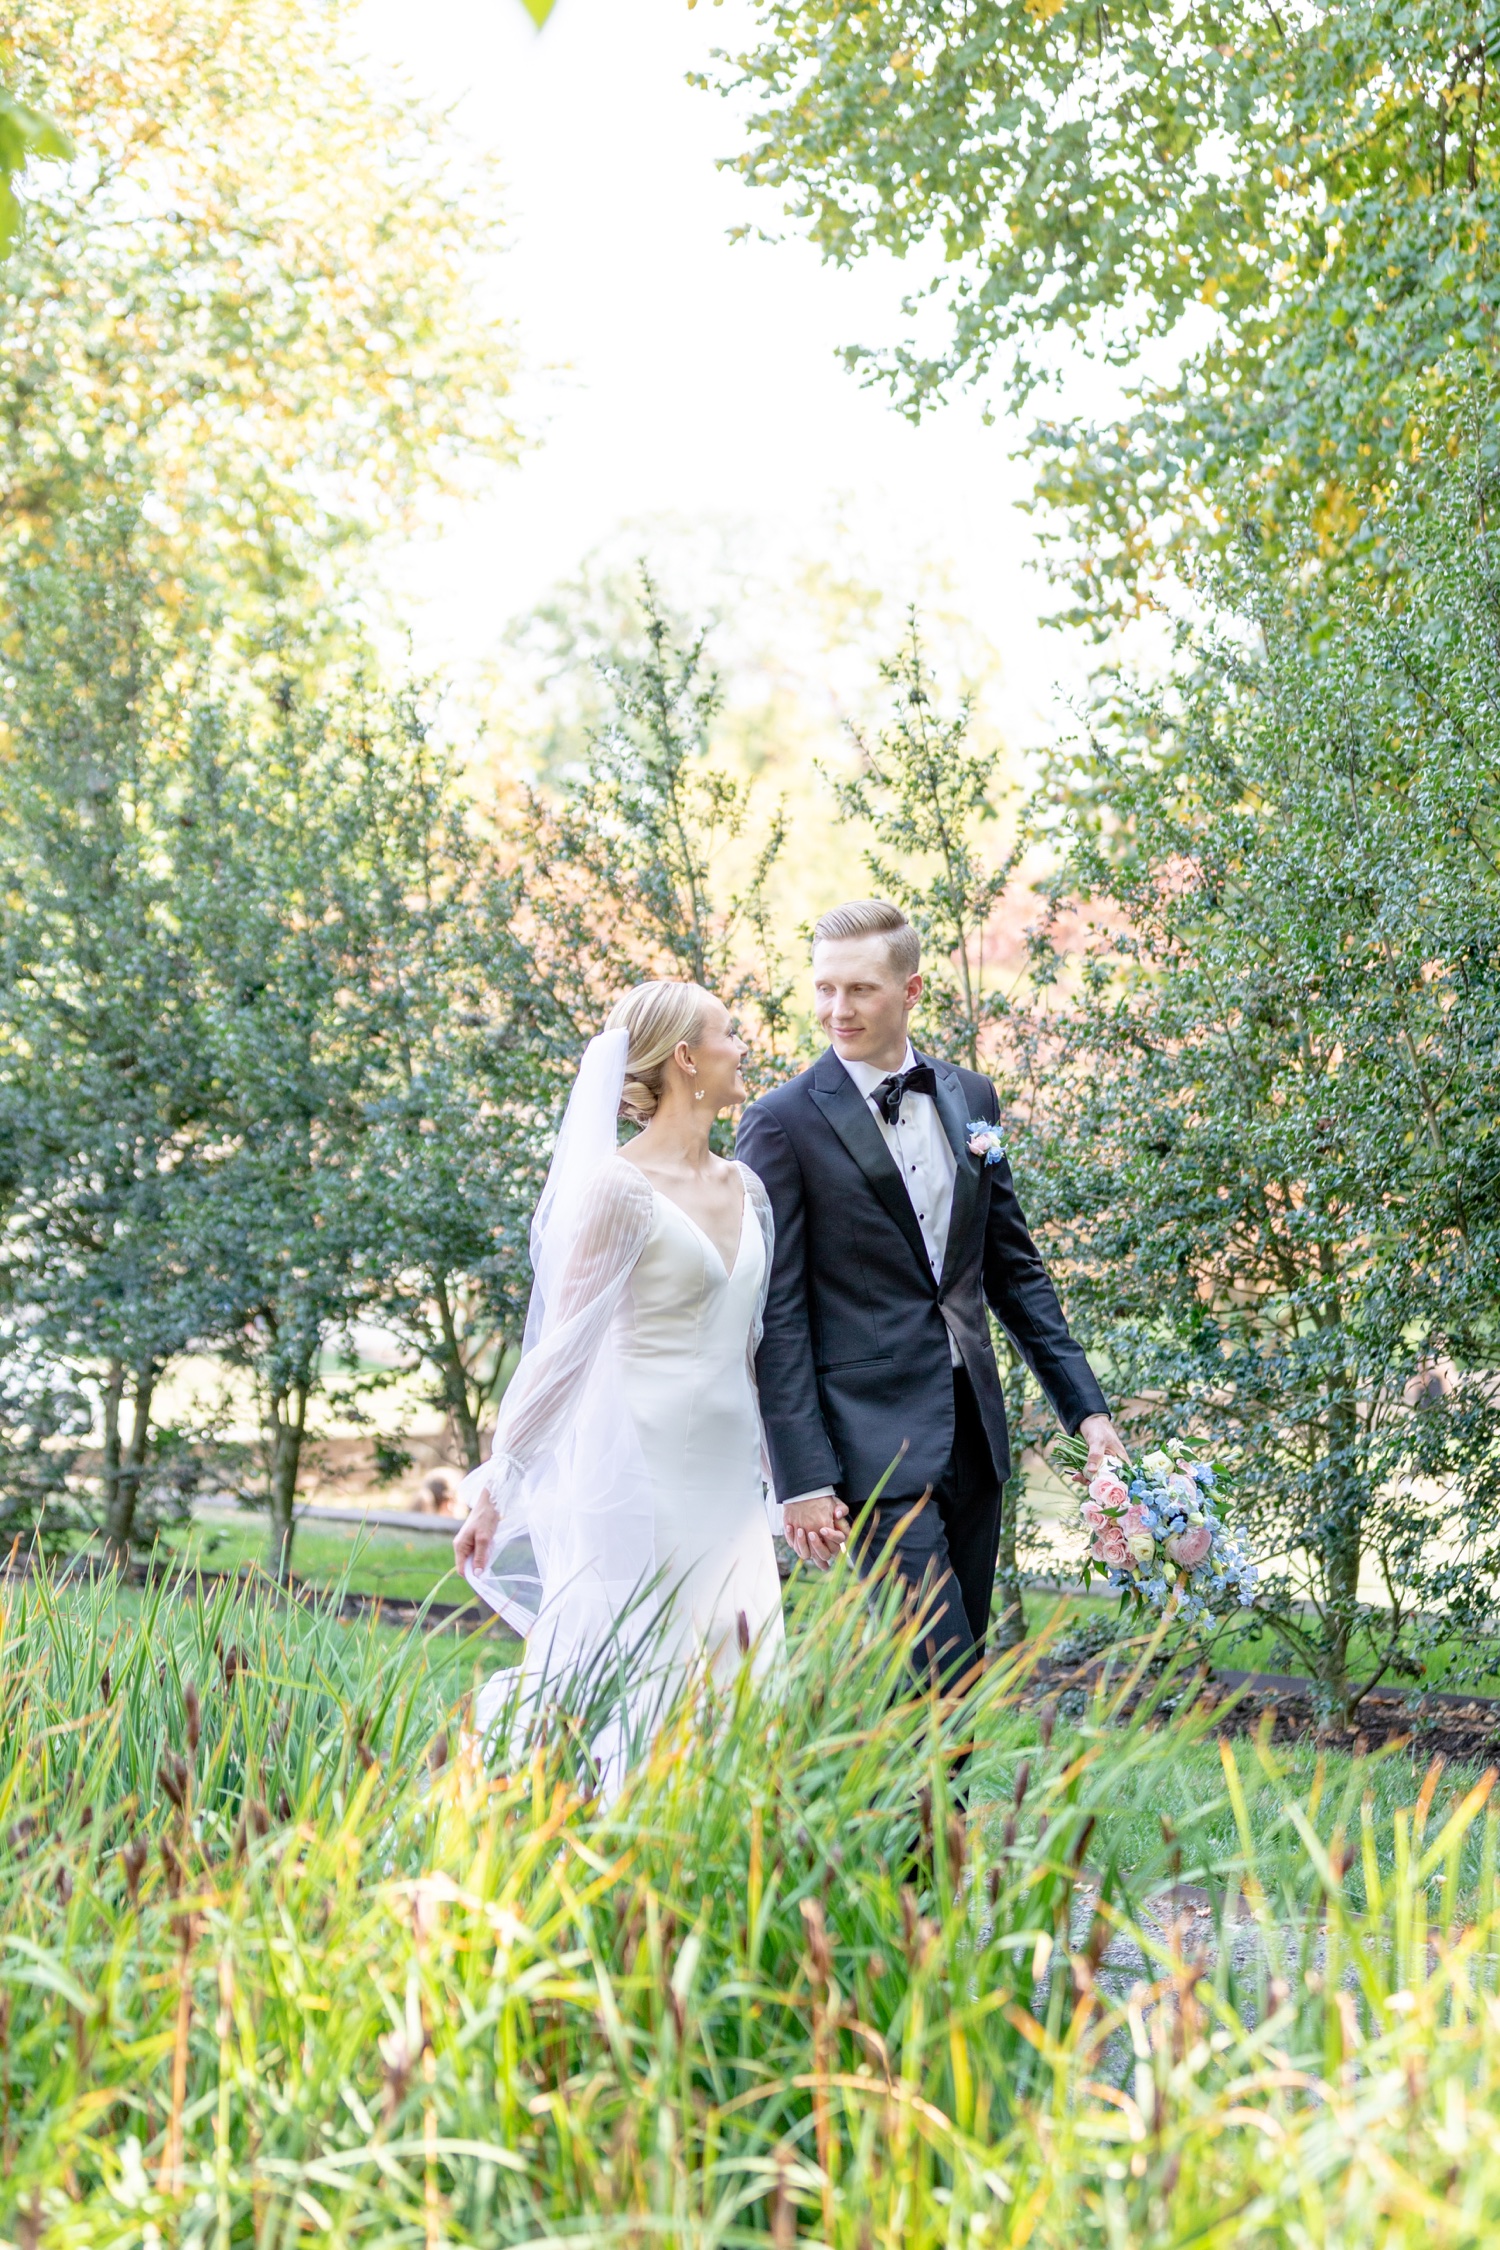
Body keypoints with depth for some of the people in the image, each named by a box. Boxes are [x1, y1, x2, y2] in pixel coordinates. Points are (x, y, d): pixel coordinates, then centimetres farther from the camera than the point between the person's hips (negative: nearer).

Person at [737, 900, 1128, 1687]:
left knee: (959, 1681, 10)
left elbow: (1014, 1268, 17)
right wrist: (802, 1477, -13)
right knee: (936, 1683, -11)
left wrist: (1085, 1407, 11)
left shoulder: (971, 1097, 10)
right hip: (872, 1441, -6)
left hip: (972, 1430, 6)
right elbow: (776, 1314, -8)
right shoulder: (783, 1123, -7)